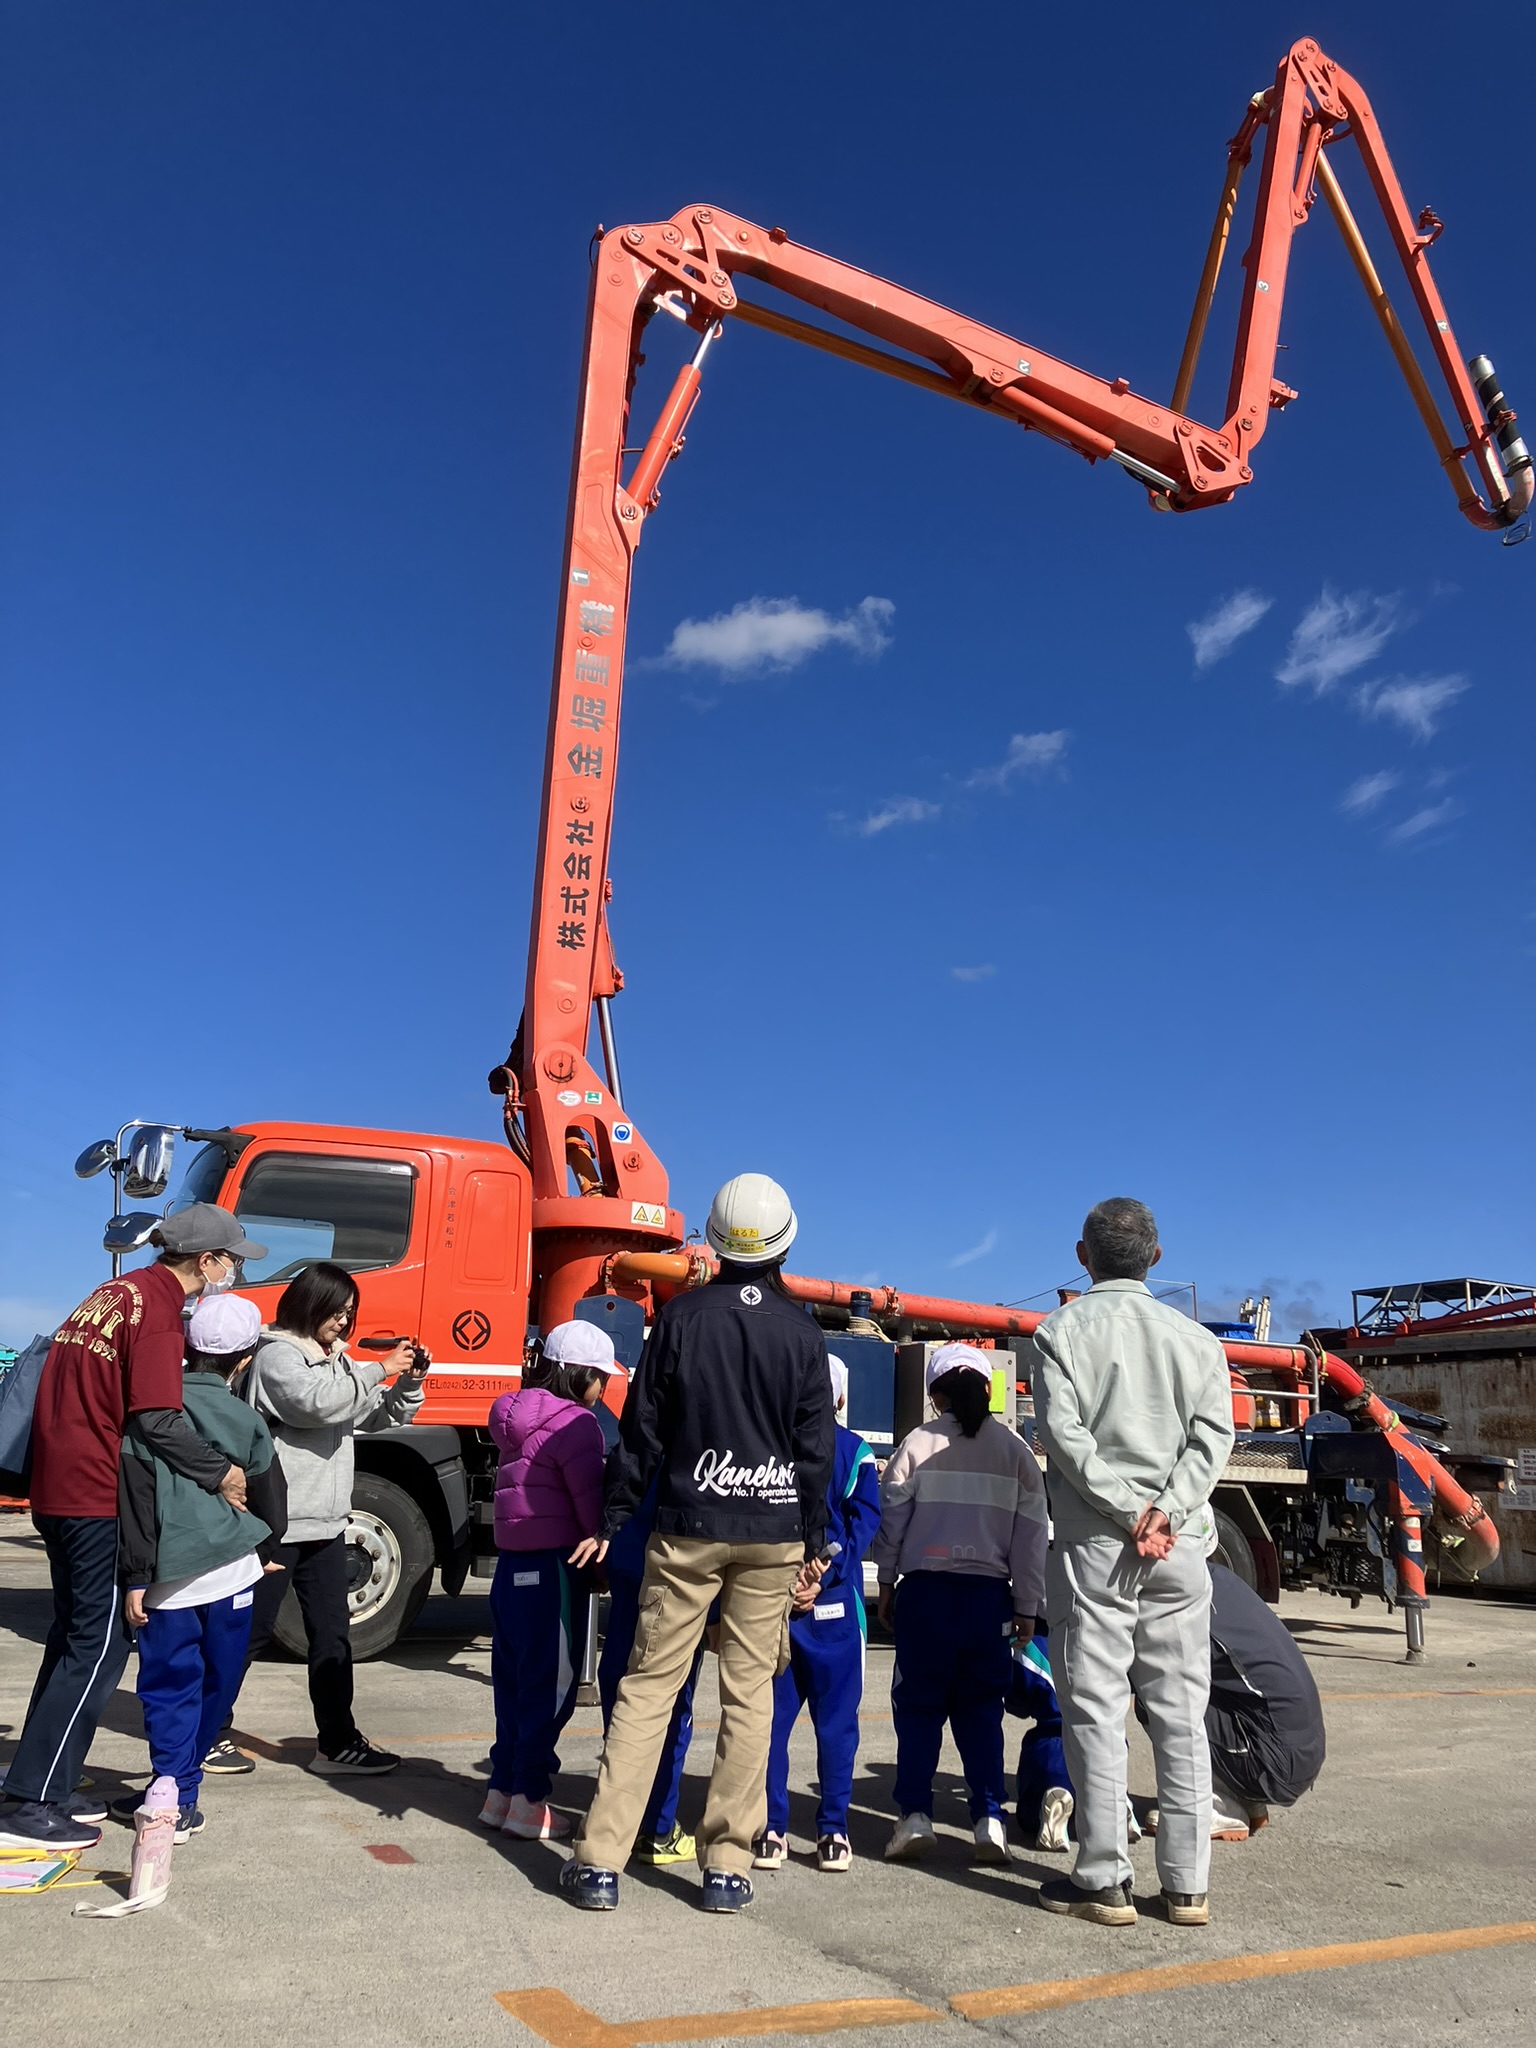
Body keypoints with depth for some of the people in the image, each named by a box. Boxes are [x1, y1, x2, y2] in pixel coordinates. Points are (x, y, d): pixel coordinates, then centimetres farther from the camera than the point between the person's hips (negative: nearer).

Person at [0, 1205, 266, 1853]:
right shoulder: (158, 1306, -17)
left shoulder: (118, 1291, 13)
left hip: (59, 1489, 10)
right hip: (99, 1496, -10)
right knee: (99, 1648, -2)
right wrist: (221, 1472, -13)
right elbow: (158, 1419, -24)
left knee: (74, 1637, 18)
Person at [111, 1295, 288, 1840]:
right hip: (230, 1570, 1)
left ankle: (174, 1796, 4)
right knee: (216, 1682, 15)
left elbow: (135, 1497, -6)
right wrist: (264, 1553, 27)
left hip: (167, 1575, 0)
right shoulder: (245, 1420, 1)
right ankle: (178, 1791, 23)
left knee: (168, 1684, 9)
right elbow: (270, 1499, 10)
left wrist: (137, 1576, -1)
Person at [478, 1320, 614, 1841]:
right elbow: (593, 1502, -15)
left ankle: (503, 1789, 25)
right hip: (553, 1569, -8)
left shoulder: (517, 1417, 12)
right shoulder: (573, 1423, -14)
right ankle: (528, 1800, 9)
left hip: (514, 1566, 9)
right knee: (550, 1687, 2)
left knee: (515, 1683, 16)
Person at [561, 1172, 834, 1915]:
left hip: (687, 1527, -1)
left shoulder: (681, 1315, -2)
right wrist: (813, 1541, 10)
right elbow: (816, 1443, 3)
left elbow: (642, 1427, -1)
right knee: (749, 1694, 8)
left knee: (647, 1686, 6)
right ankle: (728, 1867, 14)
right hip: (773, 1533, 1)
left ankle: (599, 1861, 8)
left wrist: (612, 1520, 6)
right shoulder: (801, 1330, 0)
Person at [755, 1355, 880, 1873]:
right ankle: (833, 1832, 12)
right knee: (835, 1719, 8)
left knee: (770, 1717, 8)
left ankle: (770, 1830, 11)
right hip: (834, 1604, -1)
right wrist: (824, 1577, -10)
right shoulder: (855, 1451, 2)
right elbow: (863, 1521, -6)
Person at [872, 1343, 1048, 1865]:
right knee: (981, 1707, 11)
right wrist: (1027, 1605, 10)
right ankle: (988, 1817, 7)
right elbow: (1031, 1533, 5)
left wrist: (886, 1584, 10)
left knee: (918, 1704, 8)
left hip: (926, 1588, -2)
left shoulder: (918, 1444, -1)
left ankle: (914, 1814, 5)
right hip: (988, 1593, 2)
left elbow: (893, 1517, 0)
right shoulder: (1015, 1450, 5)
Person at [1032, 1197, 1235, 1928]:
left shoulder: (1063, 1330, -1)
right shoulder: (1194, 1337, 8)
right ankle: (1186, 1883, 15)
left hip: (1094, 1543, -3)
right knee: (1181, 1714, 10)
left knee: (1095, 1711, 3)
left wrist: (1127, 1511, -10)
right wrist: (1165, 1515, -10)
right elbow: (1213, 1434, -3)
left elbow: (1063, 1431, -12)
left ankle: (1103, 1880, 8)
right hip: (1180, 1547, 3)